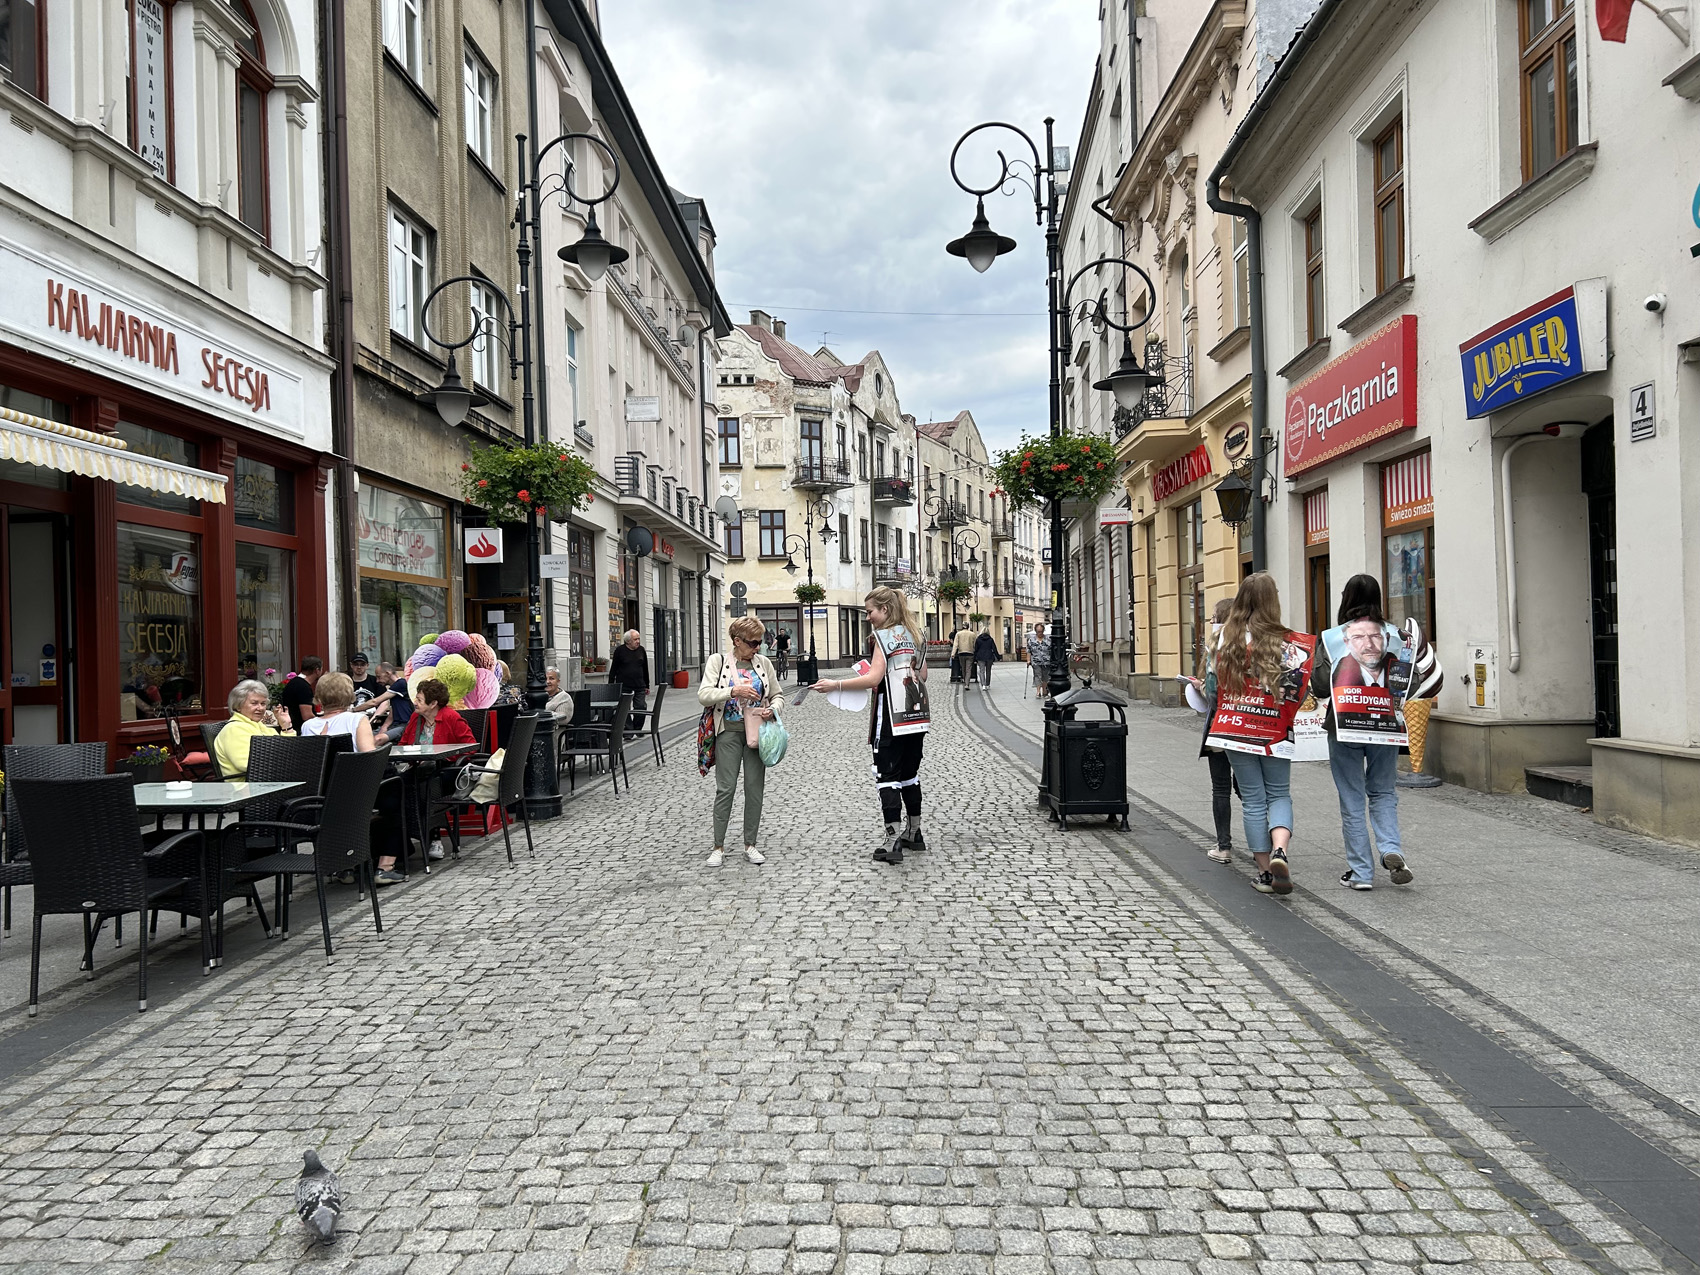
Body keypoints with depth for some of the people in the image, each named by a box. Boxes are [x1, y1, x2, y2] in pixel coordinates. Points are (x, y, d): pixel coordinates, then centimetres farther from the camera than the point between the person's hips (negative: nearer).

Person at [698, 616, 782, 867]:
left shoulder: (764, 663, 6)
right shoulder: (718, 661, -2)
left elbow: (778, 696, 13)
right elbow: (703, 695, -12)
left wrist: (772, 709, -10)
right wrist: (734, 690, -24)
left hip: (756, 732, 3)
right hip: (729, 732, -3)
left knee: (755, 788, 4)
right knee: (725, 788, -3)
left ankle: (750, 844, 16)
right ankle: (718, 847, 8)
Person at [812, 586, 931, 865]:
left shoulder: (885, 635, -9)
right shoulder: (916, 635, 13)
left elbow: (874, 678, -18)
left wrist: (836, 684, -15)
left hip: (892, 719, -8)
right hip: (917, 716, 8)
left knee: (888, 777, -4)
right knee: (910, 774, 17)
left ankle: (893, 841, -7)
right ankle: (913, 833, 25)